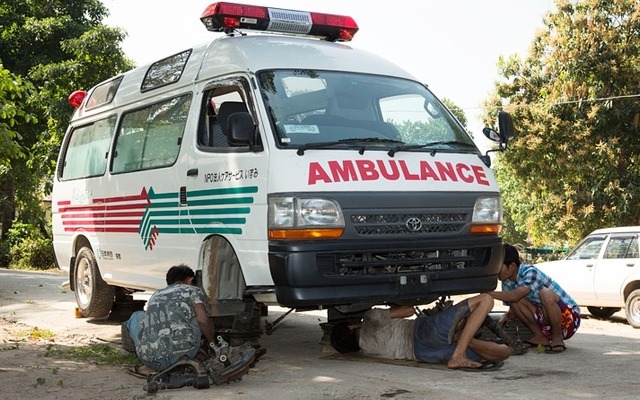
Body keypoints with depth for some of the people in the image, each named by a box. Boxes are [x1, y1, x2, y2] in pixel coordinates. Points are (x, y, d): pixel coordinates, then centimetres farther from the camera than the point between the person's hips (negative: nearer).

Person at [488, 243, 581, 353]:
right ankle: (540, 337, -1)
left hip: (568, 316, -7)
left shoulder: (531, 272, -23)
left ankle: (557, 338, -16)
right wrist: (506, 316, -15)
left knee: (545, 293, -35)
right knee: (514, 301, -13)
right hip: (546, 320, 7)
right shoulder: (507, 281, -1)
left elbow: (515, 296, -38)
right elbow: (514, 309, 7)